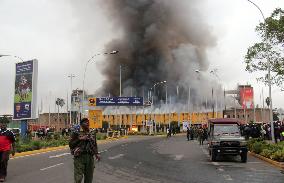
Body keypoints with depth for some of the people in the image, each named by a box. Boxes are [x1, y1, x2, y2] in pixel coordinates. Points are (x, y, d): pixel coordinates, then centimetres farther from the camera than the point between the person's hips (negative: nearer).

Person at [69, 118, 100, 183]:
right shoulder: (76, 133, -2)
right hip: (79, 157, -4)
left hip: (90, 157, 4)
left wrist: (96, 154, 4)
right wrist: (80, 139, -15)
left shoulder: (92, 133, 11)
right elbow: (70, 144, -5)